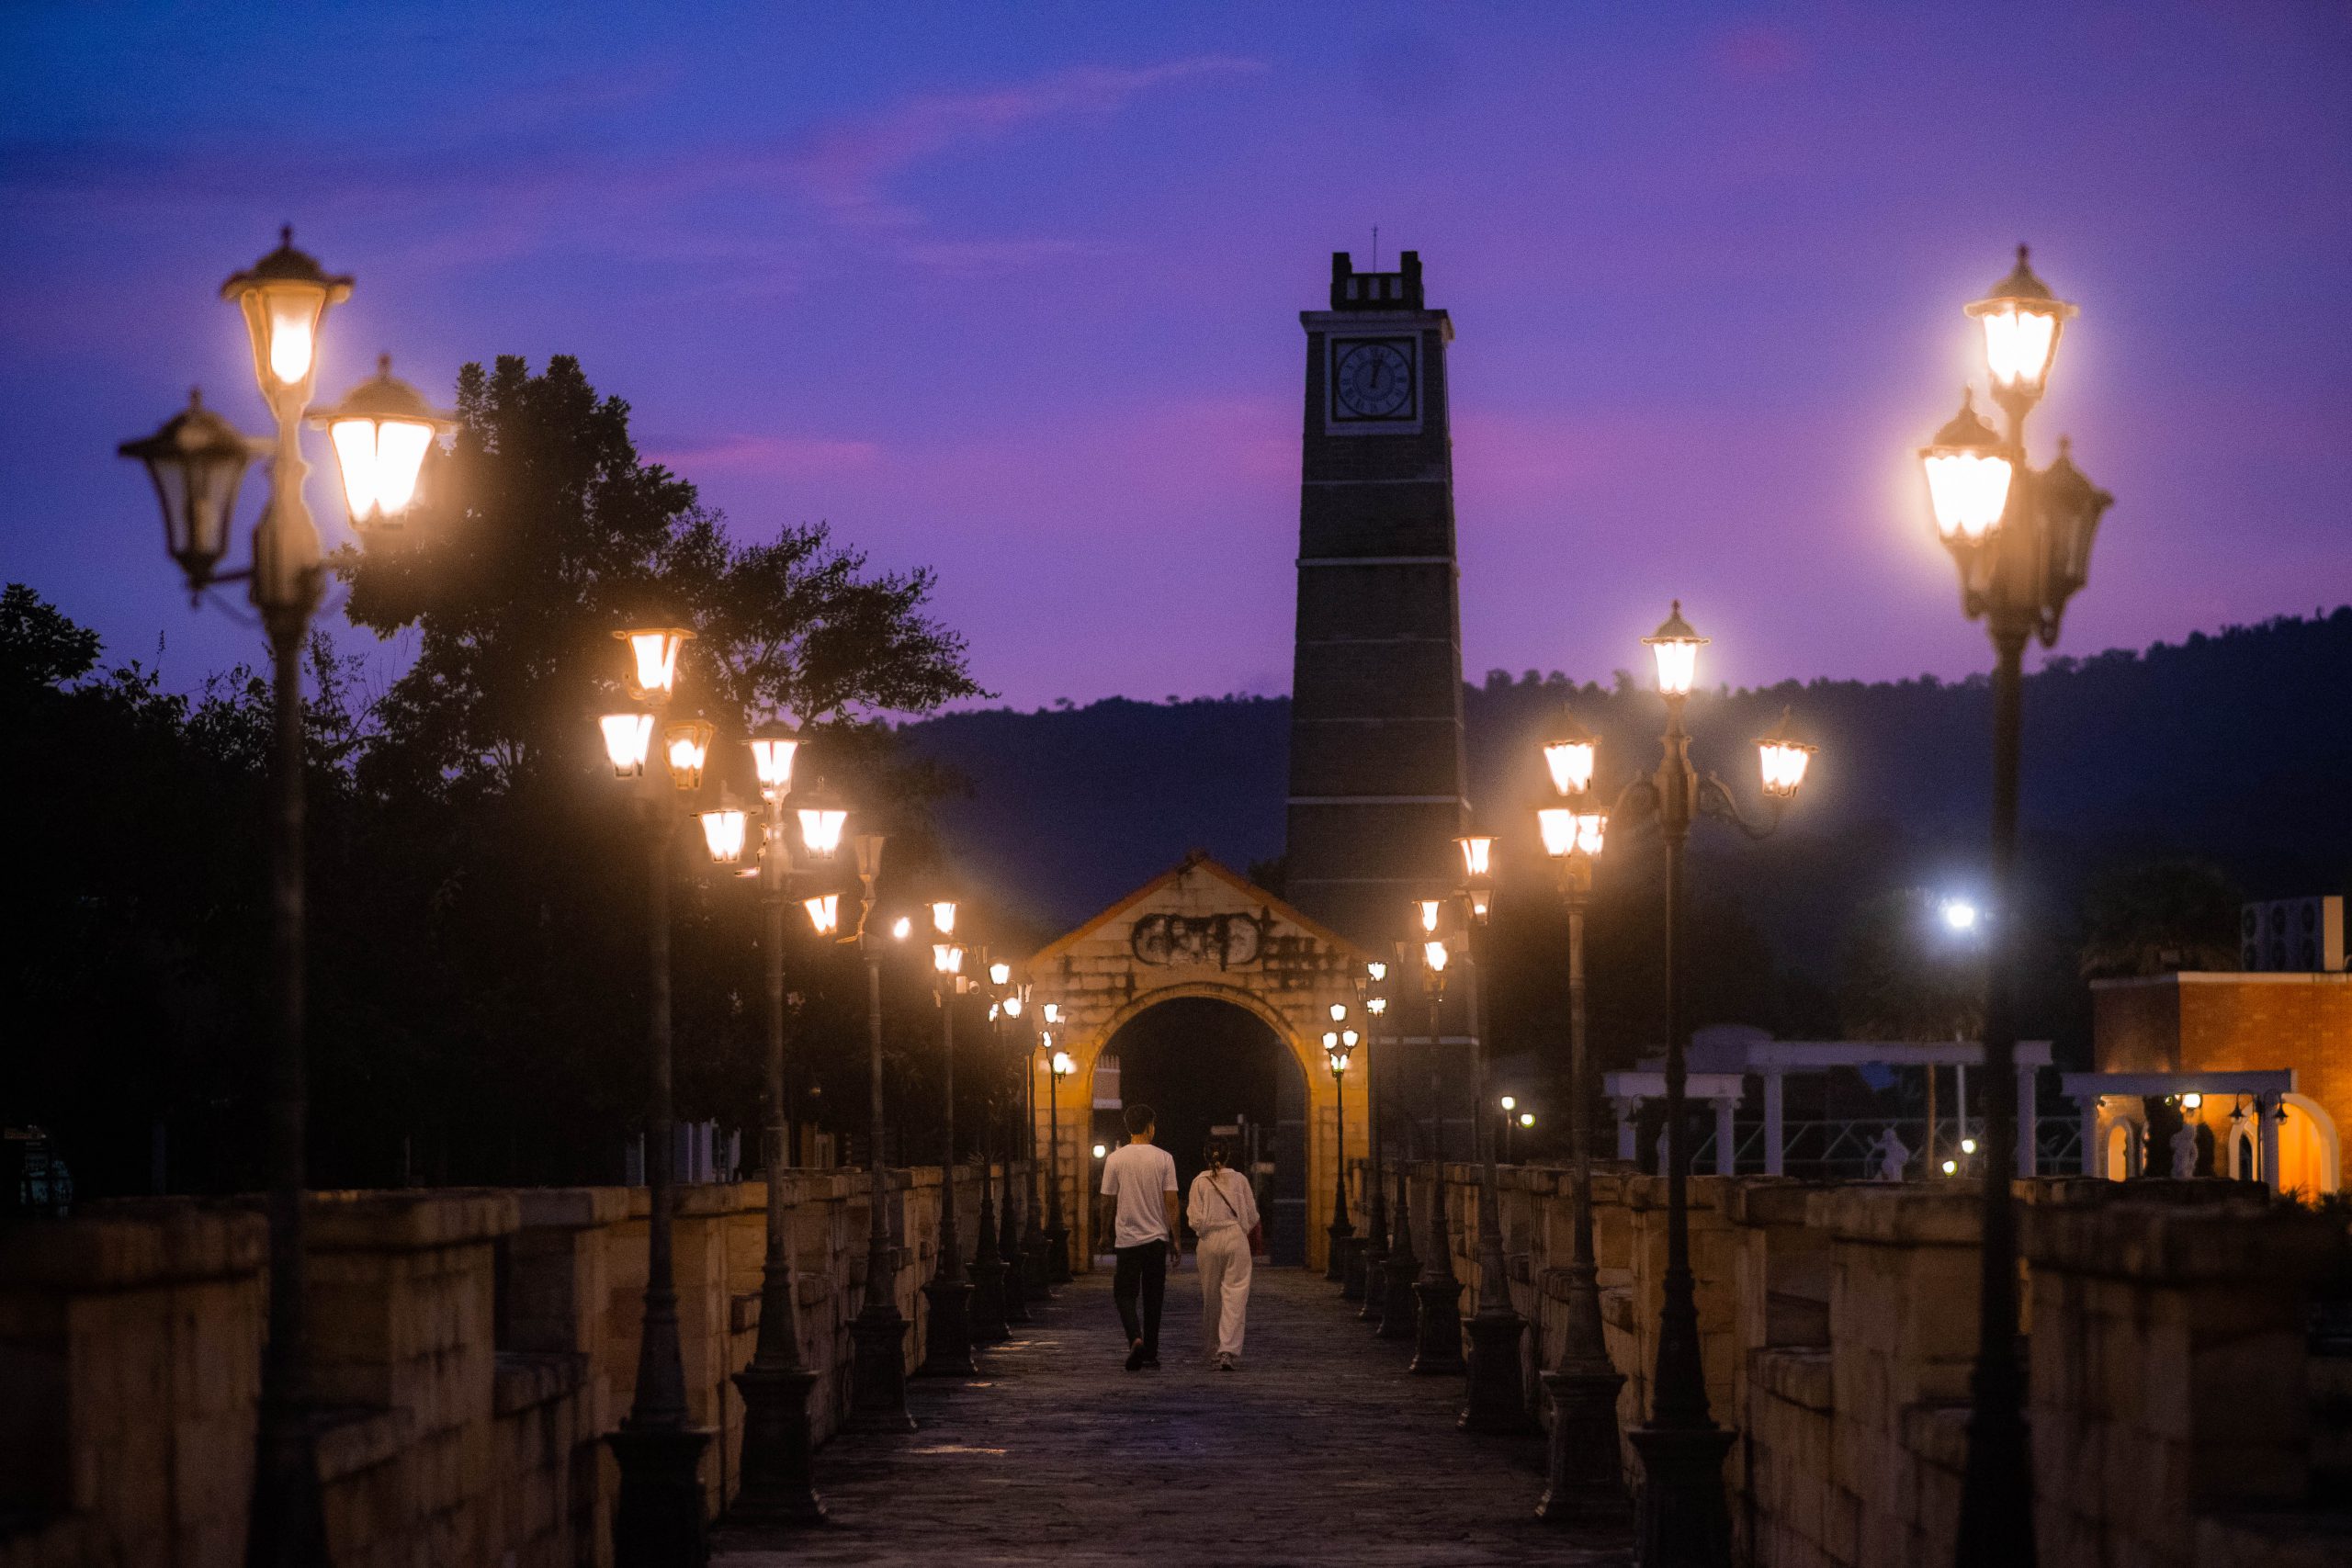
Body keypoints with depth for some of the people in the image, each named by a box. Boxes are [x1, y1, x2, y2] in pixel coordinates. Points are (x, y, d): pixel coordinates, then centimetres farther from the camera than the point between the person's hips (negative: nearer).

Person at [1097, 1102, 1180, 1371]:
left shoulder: (1115, 1159, -3)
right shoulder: (1163, 1158, -4)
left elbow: (1107, 1202, 1)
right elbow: (1171, 1202, -4)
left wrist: (1104, 1232, 16)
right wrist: (1176, 1240, 1)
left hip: (1127, 1238, -1)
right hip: (1157, 1238, 1)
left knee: (1125, 1293, 5)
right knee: (1153, 1298, 10)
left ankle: (1135, 1339, -20)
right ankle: (1151, 1353, 12)